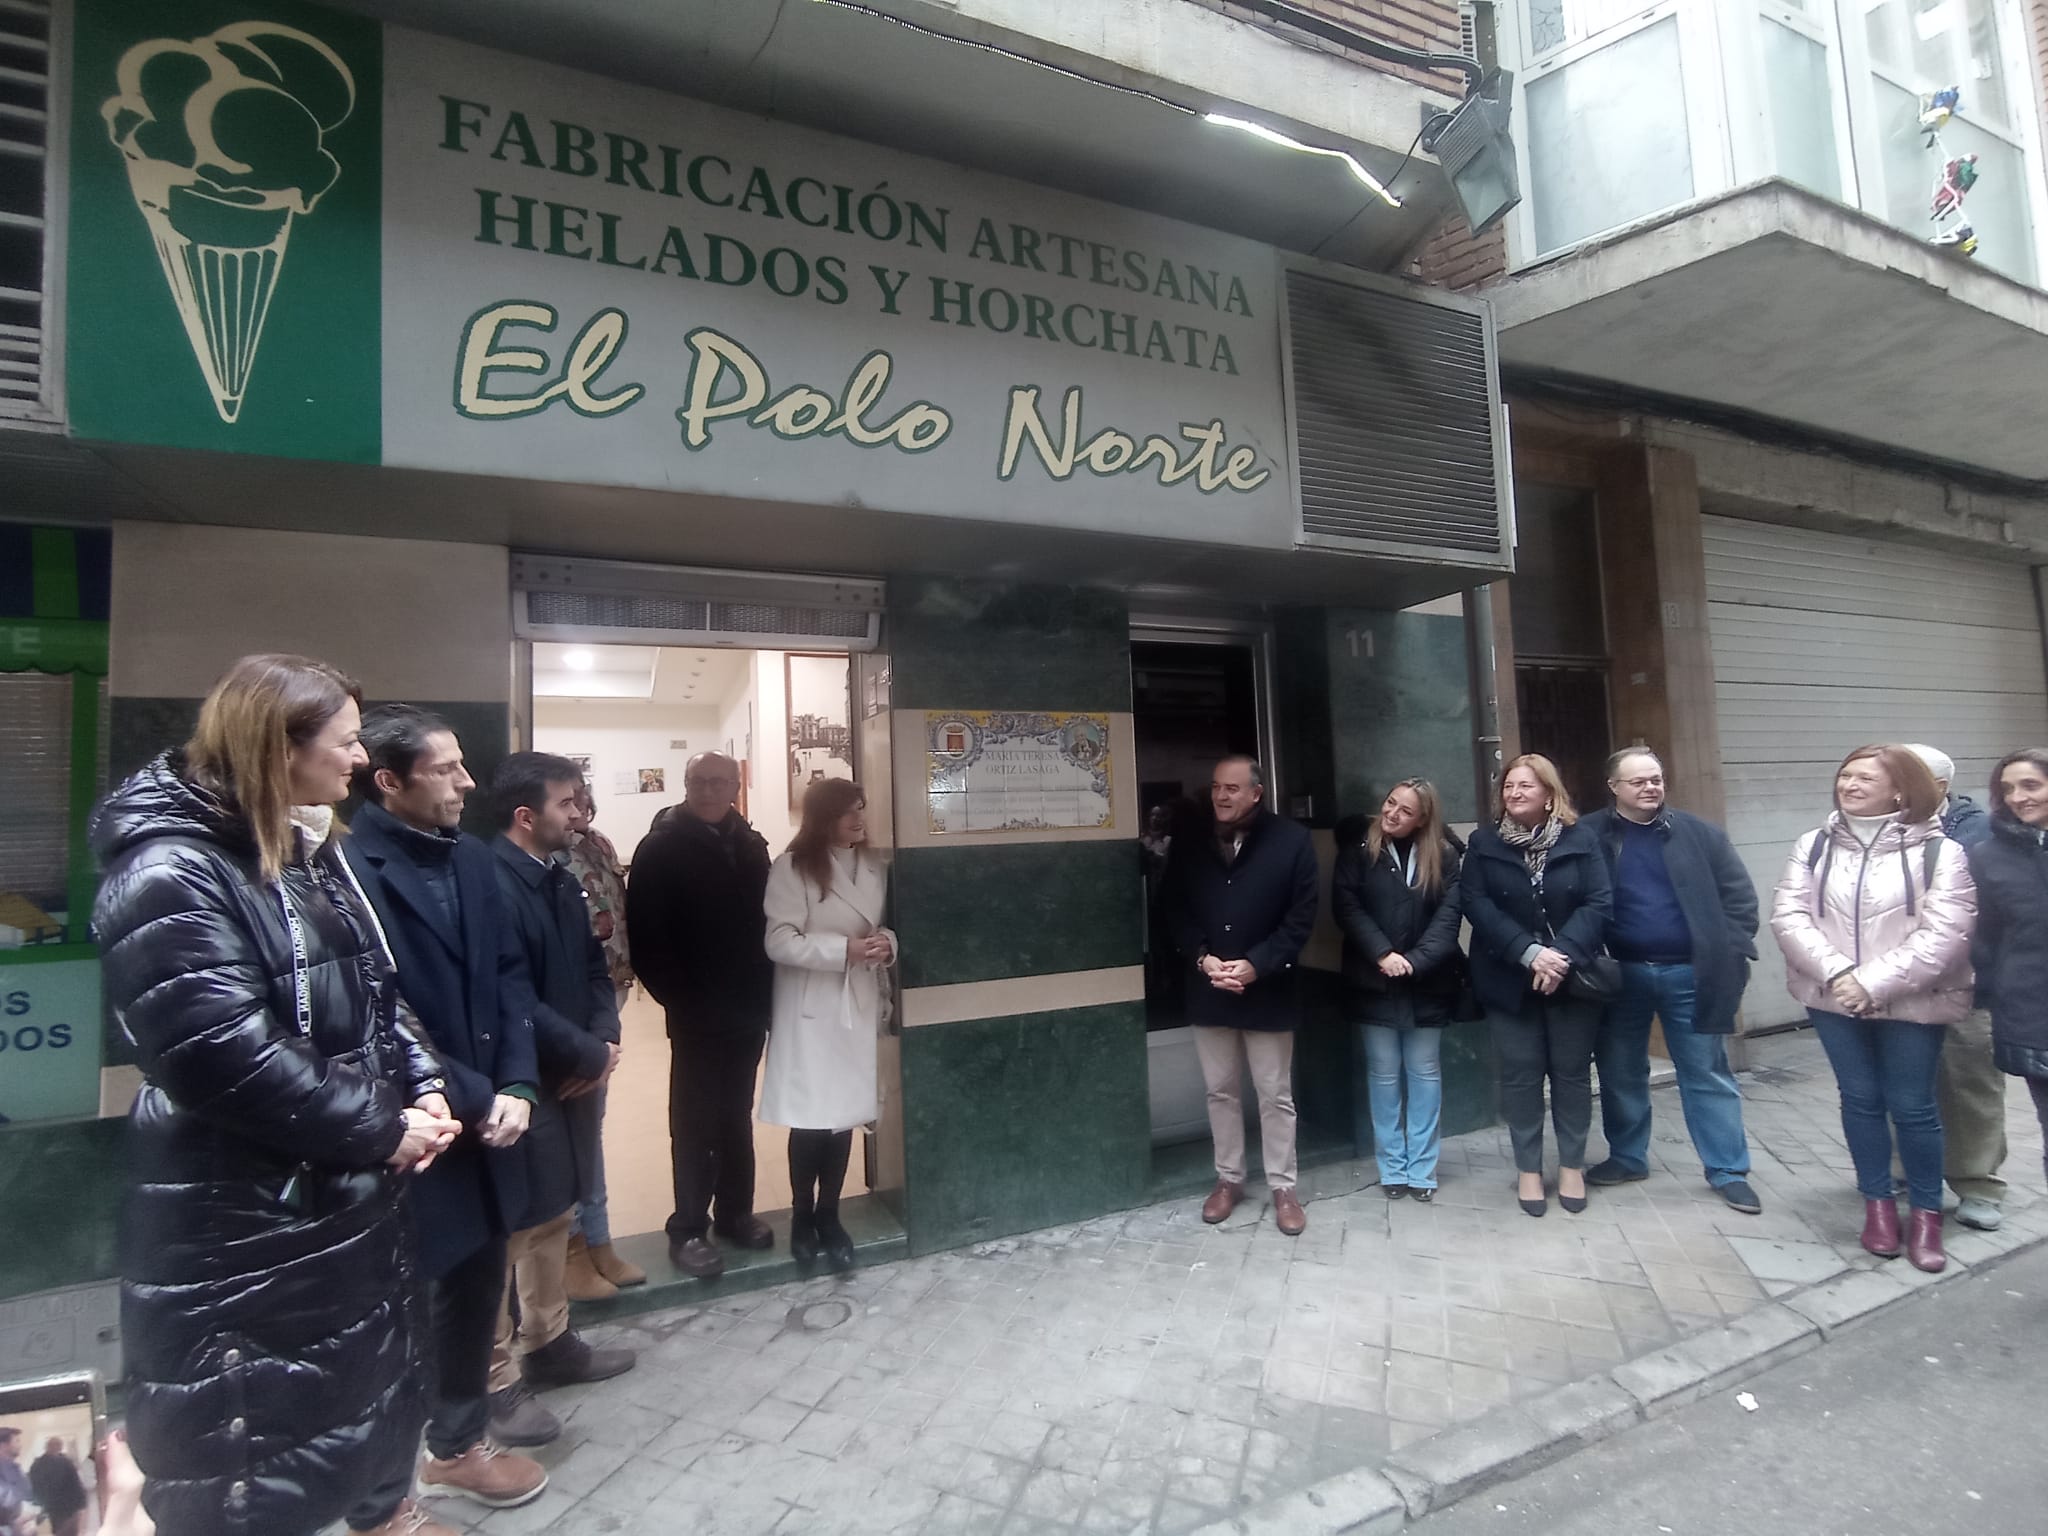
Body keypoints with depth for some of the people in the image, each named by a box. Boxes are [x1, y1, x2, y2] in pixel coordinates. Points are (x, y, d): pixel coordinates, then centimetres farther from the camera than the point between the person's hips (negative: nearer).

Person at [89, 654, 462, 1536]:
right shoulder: (170, 875, -22)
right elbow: (223, 1057, -28)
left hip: (352, 1186, 9)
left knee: (375, 1360, 25)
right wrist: (380, 1130, -20)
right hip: (241, 1216, -9)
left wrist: (423, 1089, -3)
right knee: (251, 1421, 10)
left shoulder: (311, 852, 6)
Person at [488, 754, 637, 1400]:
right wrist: (589, 1056, -14)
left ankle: (548, 1342, 36)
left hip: (565, 1077, 9)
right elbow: (514, 1004, -24)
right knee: (508, 1228, 4)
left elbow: (592, 966, 13)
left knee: (554, 1213, 19)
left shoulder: (560, 881, 8)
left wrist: (606, 1037, -4)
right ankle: (493, 1374, 20)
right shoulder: (494, 886, -20)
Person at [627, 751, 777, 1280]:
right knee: (694, 1122, 4)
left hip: (748, 1008, 5)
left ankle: (735, 1212, 29)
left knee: (736, 1116, 16)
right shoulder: (661, 848, -8)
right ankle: (689, 1229, 16)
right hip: (697, 1013, -5)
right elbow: (645, 937, -12)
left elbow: (766, 922, 8)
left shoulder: (750, 846, 8)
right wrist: (676, 999, -14)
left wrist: (767, 993, 1)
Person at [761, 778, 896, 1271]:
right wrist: (844, 949, -22)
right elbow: (779, 942, -15)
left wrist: (886, 944, -8)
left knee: (845, 1115, 10)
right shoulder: (793, 867, -11)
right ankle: (802, 1217, 23)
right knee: (810, 1118, 2)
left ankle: (829, 1217, 26)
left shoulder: (874, 866, 6)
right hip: (810, 1008, -5)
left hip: (858, 1003, 5)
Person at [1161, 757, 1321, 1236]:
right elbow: (1174, 910, 3)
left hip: (1267, 990, -3)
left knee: (1275, 1095, 9)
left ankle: (1283, 1187, 25)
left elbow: (1301, 916, -9)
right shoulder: (1189, 846, 0)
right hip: (1208, 989, 3)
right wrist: (1202, 959, -12)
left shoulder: (1291, 840, -8)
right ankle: (1228, 1178, 31)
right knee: (1220, 1090, 15)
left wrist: (1256, 965, -17)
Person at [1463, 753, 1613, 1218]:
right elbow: (1477, 906, -9)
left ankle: (1572, 1165, 25)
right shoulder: (1483, 844, 0)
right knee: (1521, 1074, 5)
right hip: (1511, 980, 0)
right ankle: (1528, 1169, 18)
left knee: (1572, 1071, 9)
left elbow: (1599, 903, -7)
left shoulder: (1580, 839, 0)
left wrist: (1562, 954, -20)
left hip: (1572, 977, 0)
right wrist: (1529, 952, -20)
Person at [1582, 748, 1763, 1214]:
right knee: (1621, 1074, 13)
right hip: (1620, 975, 0)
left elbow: (1739, 895, 4)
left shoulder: (1700, 834, 2)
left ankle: (1728, 1170, 23)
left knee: (1707, 1075, 9)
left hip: (1688, 973, 0)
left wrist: (1731, 954, -5)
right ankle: (1627, 1158, 29)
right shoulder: (1589, 837, -4)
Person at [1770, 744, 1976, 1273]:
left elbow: (1943, 935, -15)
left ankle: (1927, 1212, 26)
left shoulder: (1938, 851, -8)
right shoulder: (1814, 846, 2)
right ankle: (1878, 1203, 27)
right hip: (1833, 998, 3)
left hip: (1910, 1003, -2)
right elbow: (1788, 915, -6)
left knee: (1912, 1107, 6)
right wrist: (1836, 972, -19)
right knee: (1860, 1099, 12)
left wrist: (1873, 984, -21)